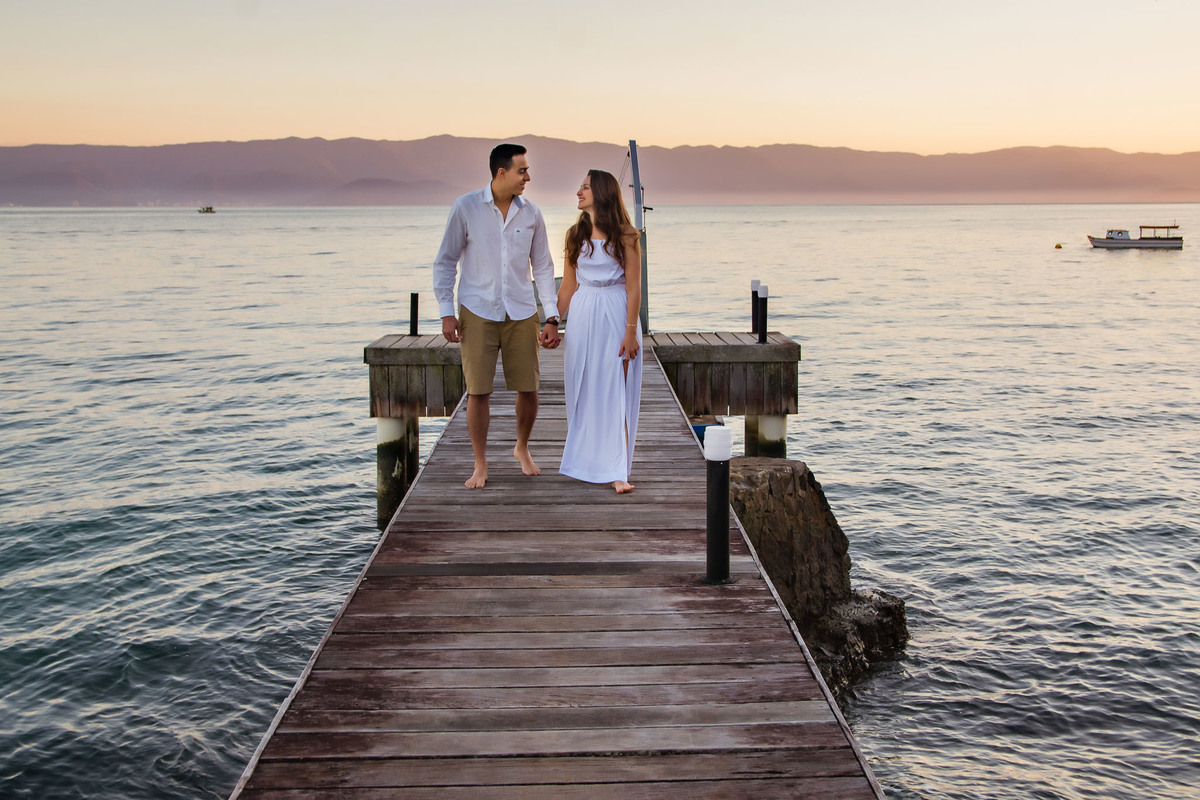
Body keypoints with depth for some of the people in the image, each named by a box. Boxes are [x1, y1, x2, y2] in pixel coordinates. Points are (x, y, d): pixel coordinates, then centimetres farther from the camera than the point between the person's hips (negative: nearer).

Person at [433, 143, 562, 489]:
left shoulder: (531, 214, 3)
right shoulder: (466, 207, -4)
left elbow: (543, 267, 9)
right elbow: (445, 262, 1)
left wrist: (551, 318, 3)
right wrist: (446, 313, -5)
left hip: (521, 314, 2)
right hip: (477, 313, -2)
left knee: (529, 389, 3)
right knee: (478, 391, -3)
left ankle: (522, 448, 30)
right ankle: (480, 464, 14)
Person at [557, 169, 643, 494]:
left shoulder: (625, 236, -5)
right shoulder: (575, 235, 9)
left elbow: (633, 288, -7)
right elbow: (568, 287, 13)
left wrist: (630, 332, -13)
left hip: (615, 316, -4)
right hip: (581, 316, 5)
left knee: (614, 392, -6)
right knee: (582, 391, 8)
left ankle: (617, 471, -5)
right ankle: (584, 462, 21)